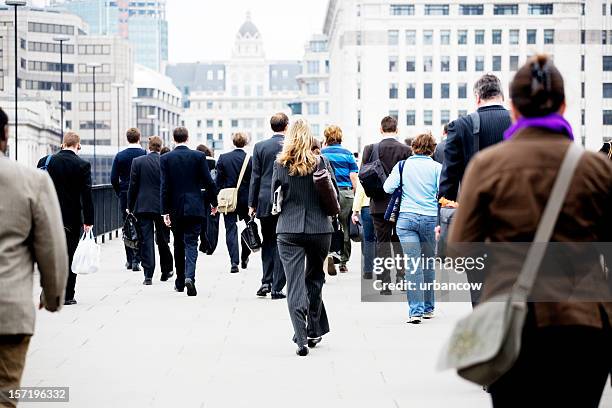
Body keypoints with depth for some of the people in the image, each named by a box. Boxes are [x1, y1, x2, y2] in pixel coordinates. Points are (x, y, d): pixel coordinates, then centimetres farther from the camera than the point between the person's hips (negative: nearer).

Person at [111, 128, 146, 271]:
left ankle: (129, 259, 15)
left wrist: (119, 193, 12)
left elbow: (114, 179, -2)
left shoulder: (120, 156, -2)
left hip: (125, 195, 1)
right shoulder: (146, 155, -6)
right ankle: (136, 259, -8)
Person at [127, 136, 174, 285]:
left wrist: (130, 206, 7)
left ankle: (148, 275, -4)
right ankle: (166, 271, 25)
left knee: (146, 241, 0)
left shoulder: (137, 161, -4)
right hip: (162, 206, 1)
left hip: (143, 206, -1)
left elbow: (133, 186, -1)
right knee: (162, 240, 15)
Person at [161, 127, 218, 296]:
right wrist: (214, 202, 11)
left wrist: (165, 211, -3)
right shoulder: (198, 156, -3)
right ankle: (190, 276, -23)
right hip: (194, 207, -1)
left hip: (175, 208, 1)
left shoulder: (165, 158, -3)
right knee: (191, 243, -2)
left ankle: (180, 281, 22)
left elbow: (165, 187, -5)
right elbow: (209, 182, -3)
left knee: (178, 244, 14)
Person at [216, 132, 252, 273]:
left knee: (231, 229, 2)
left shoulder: (223, 158, -4)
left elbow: (218, 181, -2)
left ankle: (234, 262, -9)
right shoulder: (251, 160, -7)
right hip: (246, 199, 0)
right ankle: (244, 258, 24)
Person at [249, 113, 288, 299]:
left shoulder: (260, 147, -1)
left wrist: (252, 203, 5)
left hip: (265, 201, 2)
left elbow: (255, 177, 0)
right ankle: (277, 288, 2)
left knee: (267, 242, 16)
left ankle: (266, 281, 7)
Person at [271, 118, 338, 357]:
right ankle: (314, 332, 24)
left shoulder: (280, 165, -3)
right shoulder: (322, 163, -4)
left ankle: (301, 339, -11)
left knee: (294, 285, -1)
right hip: (320, 229, 1)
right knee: (314, 279, 18)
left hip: (289, 230, -1)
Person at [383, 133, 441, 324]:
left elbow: (388, 188, -1)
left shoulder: (403, 165, 2)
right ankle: (428, 308, 22)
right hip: (430, 219, 0)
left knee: (413, 265, -3)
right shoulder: (436, 167, 0)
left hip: (406, 218, 0)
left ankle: (416, 310, -11)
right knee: (428, 264, 13)